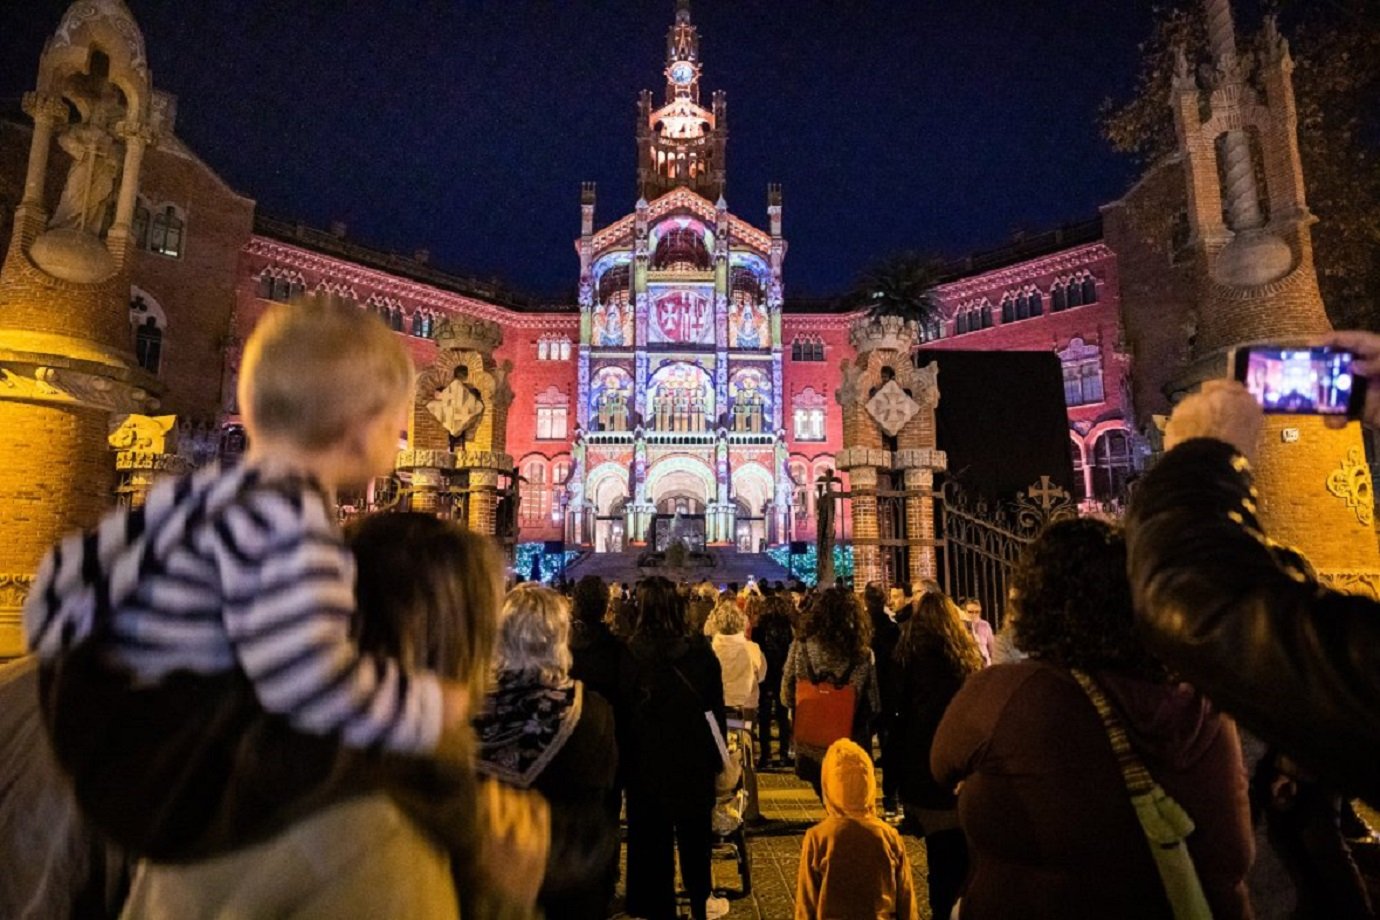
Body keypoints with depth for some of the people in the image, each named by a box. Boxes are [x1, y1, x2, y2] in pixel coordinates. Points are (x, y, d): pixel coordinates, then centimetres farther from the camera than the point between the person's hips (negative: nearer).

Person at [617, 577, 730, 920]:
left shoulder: (630, 653, -17)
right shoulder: (700, 649, -13)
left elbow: (622, 714, -9)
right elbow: (716, 708, -6)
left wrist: (626, 757, 3)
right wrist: (717, 755, 6)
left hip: (647, 758, -1)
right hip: (694, 757, 2)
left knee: (652, 835, 16)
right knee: (694, 833, 22)